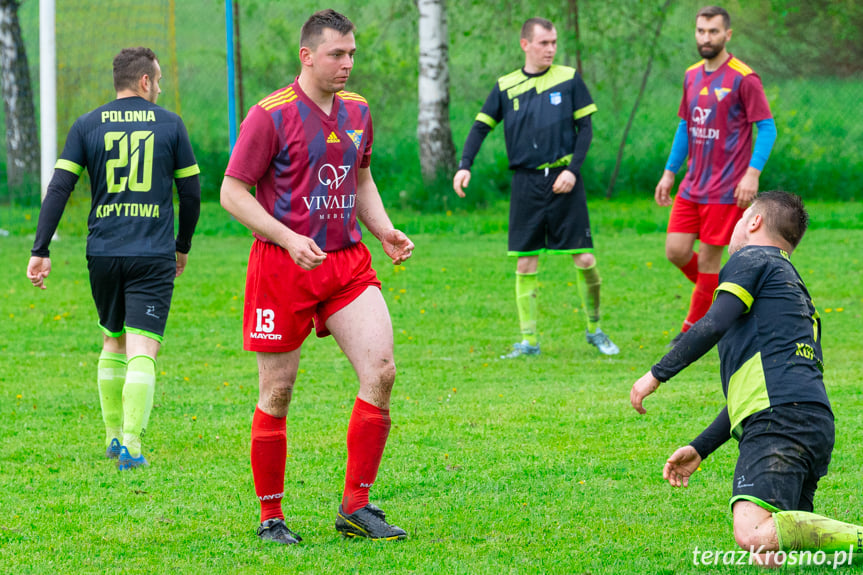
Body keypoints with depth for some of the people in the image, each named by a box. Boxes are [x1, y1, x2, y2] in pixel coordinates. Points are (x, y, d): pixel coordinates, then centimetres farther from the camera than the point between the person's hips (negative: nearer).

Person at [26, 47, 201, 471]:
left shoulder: (87, 126, 5)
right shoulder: (170, 125, 2)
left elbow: (59, 189, -2)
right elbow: (191, 192, 6)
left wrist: (40, 251, -2)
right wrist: (183, 246, 20)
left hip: (103, 255, 3)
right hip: (153, 256, -3)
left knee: (113, 342, 21)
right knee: (142, 351, -5)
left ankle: (114, 436, 25)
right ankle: (131, 445, -17)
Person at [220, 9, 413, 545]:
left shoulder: (358, 111, 10)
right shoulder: (271, 115, -9)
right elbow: (232, 193, -9)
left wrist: (385, 231, 8)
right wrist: (290, 239, -19)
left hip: (348, 262, 5)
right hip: (282, 268, -5)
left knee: (381, 370, -10)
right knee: (278, 391, 1)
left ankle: (356, 507, 0)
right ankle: (270, 517, 14)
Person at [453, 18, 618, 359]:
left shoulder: (569, 79, 3)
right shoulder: (506, 87, 6)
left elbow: (585, 128, 3)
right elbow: (481, 127, 8)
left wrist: (572, 169, -9)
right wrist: (465, 165, -6)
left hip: (563, 180, -1)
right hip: (526, 183, 1)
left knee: (584, 259, -3)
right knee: (525, 263, 1)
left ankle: (594, 330, 17)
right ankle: (528, 341, 8)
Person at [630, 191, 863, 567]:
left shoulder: (752, 259, 10)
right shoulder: (794, 289, 36)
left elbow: (714, 325, -7)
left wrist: (658, 374, 0)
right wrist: (699, 449, 34)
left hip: (781, 418, -9)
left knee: (753, 535, -26)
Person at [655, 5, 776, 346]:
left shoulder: (743, 79, -11)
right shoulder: (692, 76, 10)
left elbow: (767, 128, -10)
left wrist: (752, 174, -18)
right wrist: (669, 173, 16)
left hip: (724, 189, -7)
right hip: (691, 186, 7)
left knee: (708, 257, -2)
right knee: (676, 251, 1)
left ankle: (692, 330, 10)